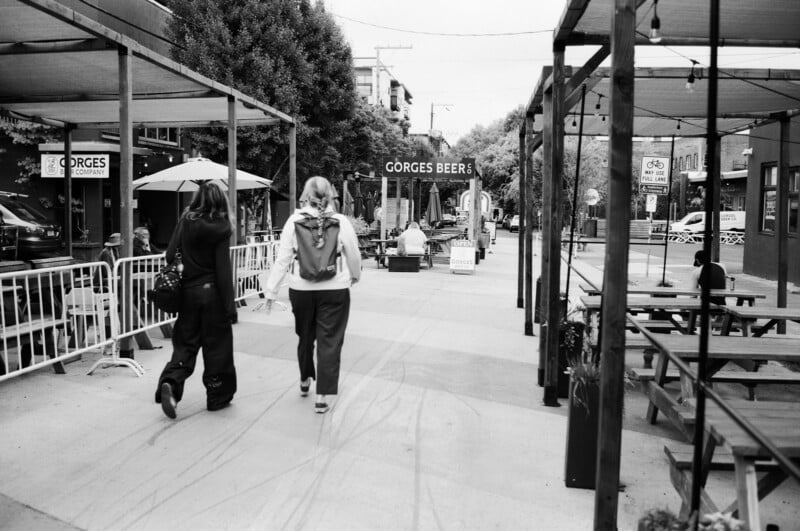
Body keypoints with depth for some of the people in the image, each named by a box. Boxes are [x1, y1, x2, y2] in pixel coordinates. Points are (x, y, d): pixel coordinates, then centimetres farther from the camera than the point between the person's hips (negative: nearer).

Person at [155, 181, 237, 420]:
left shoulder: (185, 222, 0)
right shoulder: (220, 229, -11)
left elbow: (170, 255, 0)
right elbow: (223, 270, -13)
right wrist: (230, 305, -9)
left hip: (188, 291, 3)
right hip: (212, 292, -3)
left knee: (186, 342, 14)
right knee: (216, 345, 9)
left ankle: (170, 383, -9)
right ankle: (218, 397, 19)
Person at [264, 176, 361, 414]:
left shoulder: (294, 221, -5)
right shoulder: (341, 222, -7)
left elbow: (282, 258, -5)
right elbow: (354, 256, 1)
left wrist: (271, 290, 1)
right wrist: (355, 275, 22)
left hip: (301, 289, 2)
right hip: (334, 291, -2)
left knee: (305, 336, 22)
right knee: (329, 342, 5)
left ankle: (305, 381, 41)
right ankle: (322, 396, 7)